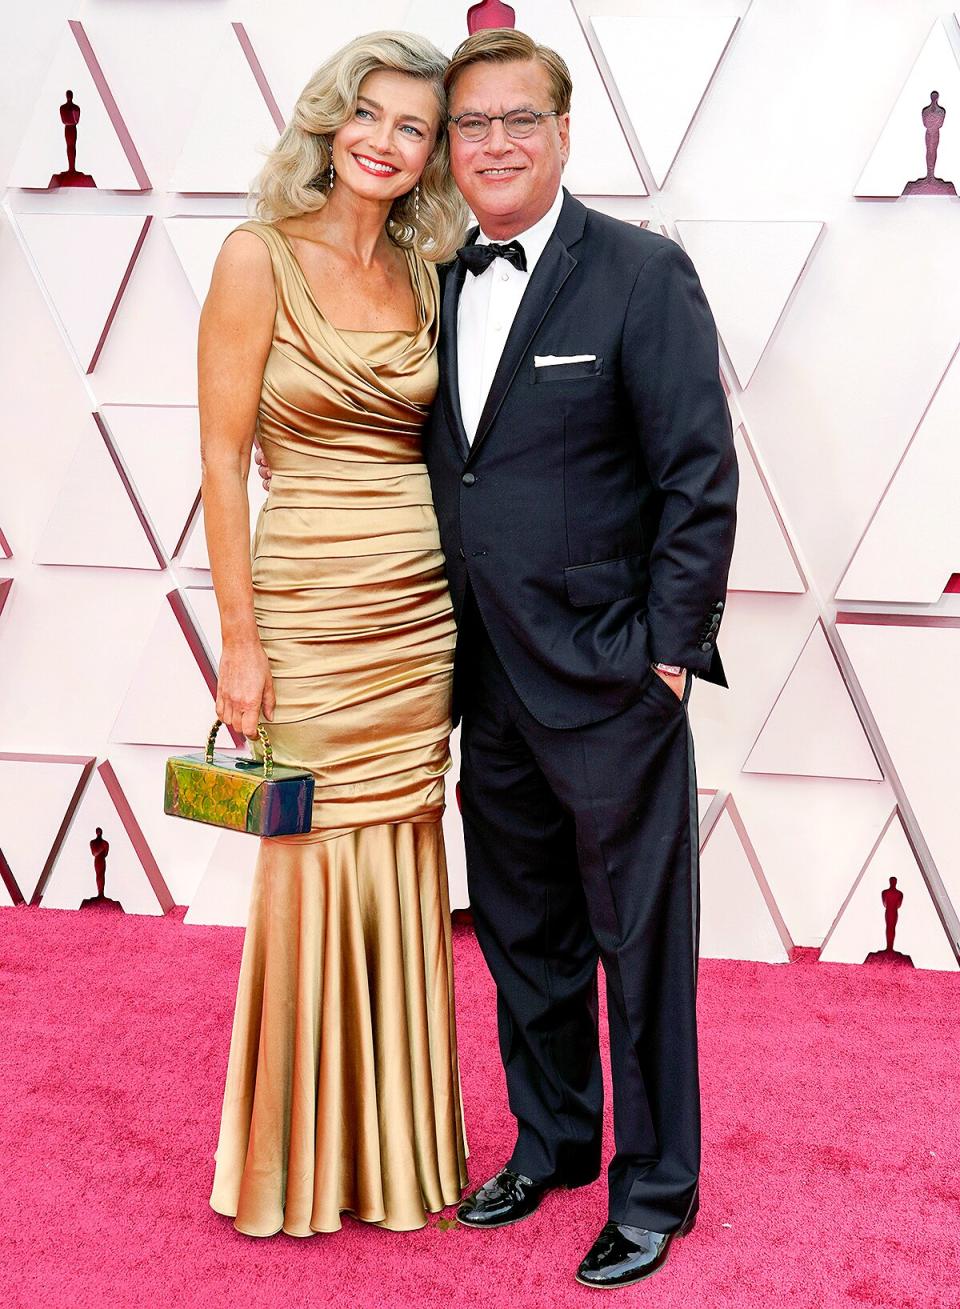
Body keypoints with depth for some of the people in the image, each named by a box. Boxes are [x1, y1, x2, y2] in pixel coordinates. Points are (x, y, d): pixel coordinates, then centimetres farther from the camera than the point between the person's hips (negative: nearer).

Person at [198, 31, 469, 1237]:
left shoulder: (422, 276, 9)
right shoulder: (260, 257, -5)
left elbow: (439, 446, 13)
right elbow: (222, 459, -7)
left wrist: (466, 615, 6)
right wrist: (239, 638, -11)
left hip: (423, 616, 5)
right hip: (309, 614, -4)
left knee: (403, 877, 11)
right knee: (314, 870, 3)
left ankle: (397, 1150, 28)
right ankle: (302, 1164, 23)